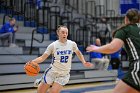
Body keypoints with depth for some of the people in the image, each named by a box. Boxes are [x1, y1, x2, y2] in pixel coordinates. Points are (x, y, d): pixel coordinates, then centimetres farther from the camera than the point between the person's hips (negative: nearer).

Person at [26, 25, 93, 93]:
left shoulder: (72, 44, -4)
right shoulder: (53, 45, -8)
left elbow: (78, 53, 16)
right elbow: (43, 57, -7)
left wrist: (84, 63, 4)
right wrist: (32, 62, -24)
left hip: (64, 74, 0)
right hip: (52, 71, 0)